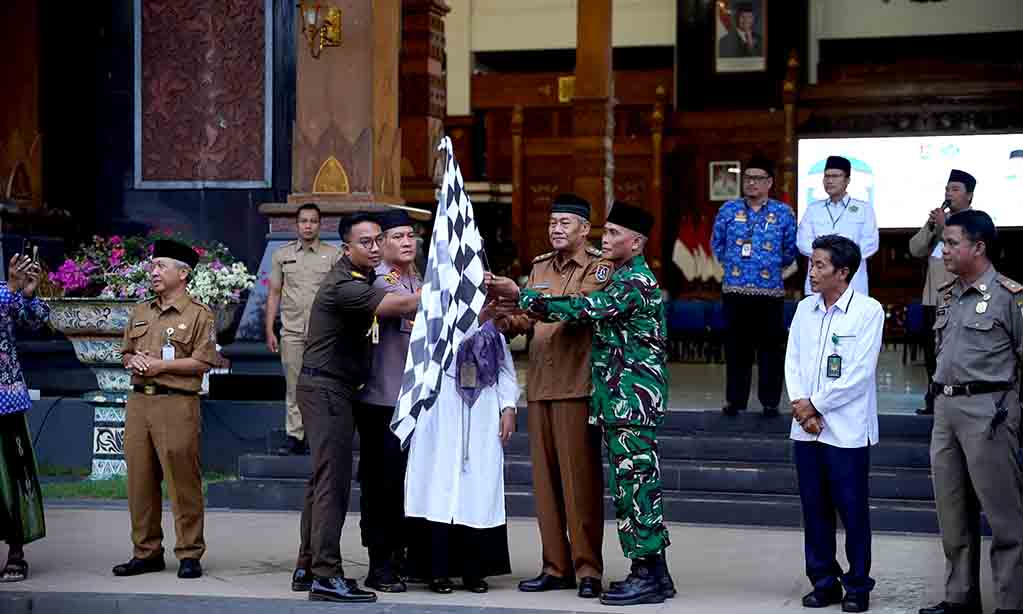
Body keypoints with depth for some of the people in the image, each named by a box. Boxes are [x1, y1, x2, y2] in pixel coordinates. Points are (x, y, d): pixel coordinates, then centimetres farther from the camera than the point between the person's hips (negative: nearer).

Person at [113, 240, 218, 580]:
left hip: (176, 403, -6)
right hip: (138, 400, 6)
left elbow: (202, 362, -9)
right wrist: (133, 360, 1)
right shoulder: (141, 312, 18)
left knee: (182, 481, -5)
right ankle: (146, 552, 15)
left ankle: (190, 554, 2)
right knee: (140, 479, 7)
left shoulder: (199, 315, -2)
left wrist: (160, 365, -13)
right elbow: (125, 352, 24)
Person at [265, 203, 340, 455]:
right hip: (292, 330, 2)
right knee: (294, 386, 2)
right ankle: (294, 437, 5)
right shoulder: (282, 255, 10)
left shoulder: (333, 255, 5)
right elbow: (274, 293, 11)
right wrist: (269, 331, 6)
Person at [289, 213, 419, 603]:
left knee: (323, 479, 13)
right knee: (333, 481, -13)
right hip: (325, 388, -10)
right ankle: (326, 577, -14)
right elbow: (403, 305, -22)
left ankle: (308, 568, 18)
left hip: (334, 389, 10)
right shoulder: (344, 286, -18)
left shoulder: (363, 278, 14)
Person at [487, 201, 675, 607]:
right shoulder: (622, 278, 18)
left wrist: (519, 295, -15)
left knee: (634, 480, -8)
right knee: (631, 482, 11)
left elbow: (584, 310, -19)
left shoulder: (636, 281, -13)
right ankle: (651, 570, 15)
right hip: (618, 401, 10)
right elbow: (594, 315, 19)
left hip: (633, 400, -10)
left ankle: (649, 576, -4)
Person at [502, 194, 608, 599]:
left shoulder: (601, 270, -2)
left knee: (580, 476, -6)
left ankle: (588, 569, 0)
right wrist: (509, 316, -3)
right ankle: (556, 567, 13)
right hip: (540, 384, 6)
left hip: (577, 386, -6)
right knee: (545, 477, 7)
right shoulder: (540, 268, 19)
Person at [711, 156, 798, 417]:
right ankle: (735, 400, 14)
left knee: (771, 346, 2)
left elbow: (790, 250, 14)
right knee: (736, 346, 6)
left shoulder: (784, 213, 3)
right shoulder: (729, 210, 6)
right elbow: (717, 243, 18)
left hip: (770, 290, -1)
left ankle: (770, 402, 10)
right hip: (735, 289, 1)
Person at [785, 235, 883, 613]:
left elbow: (859, 373, -12)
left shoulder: (868, 311, -7)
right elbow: (793, 362, 7)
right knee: (815, 509, 9)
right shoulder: (805, 308, 11)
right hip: (806, 428, 5)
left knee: (853, 511, 0)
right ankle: (824, 583, 19)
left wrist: (814, 405, -10)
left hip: (847, 430, -5)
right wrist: (801, 407, -8)